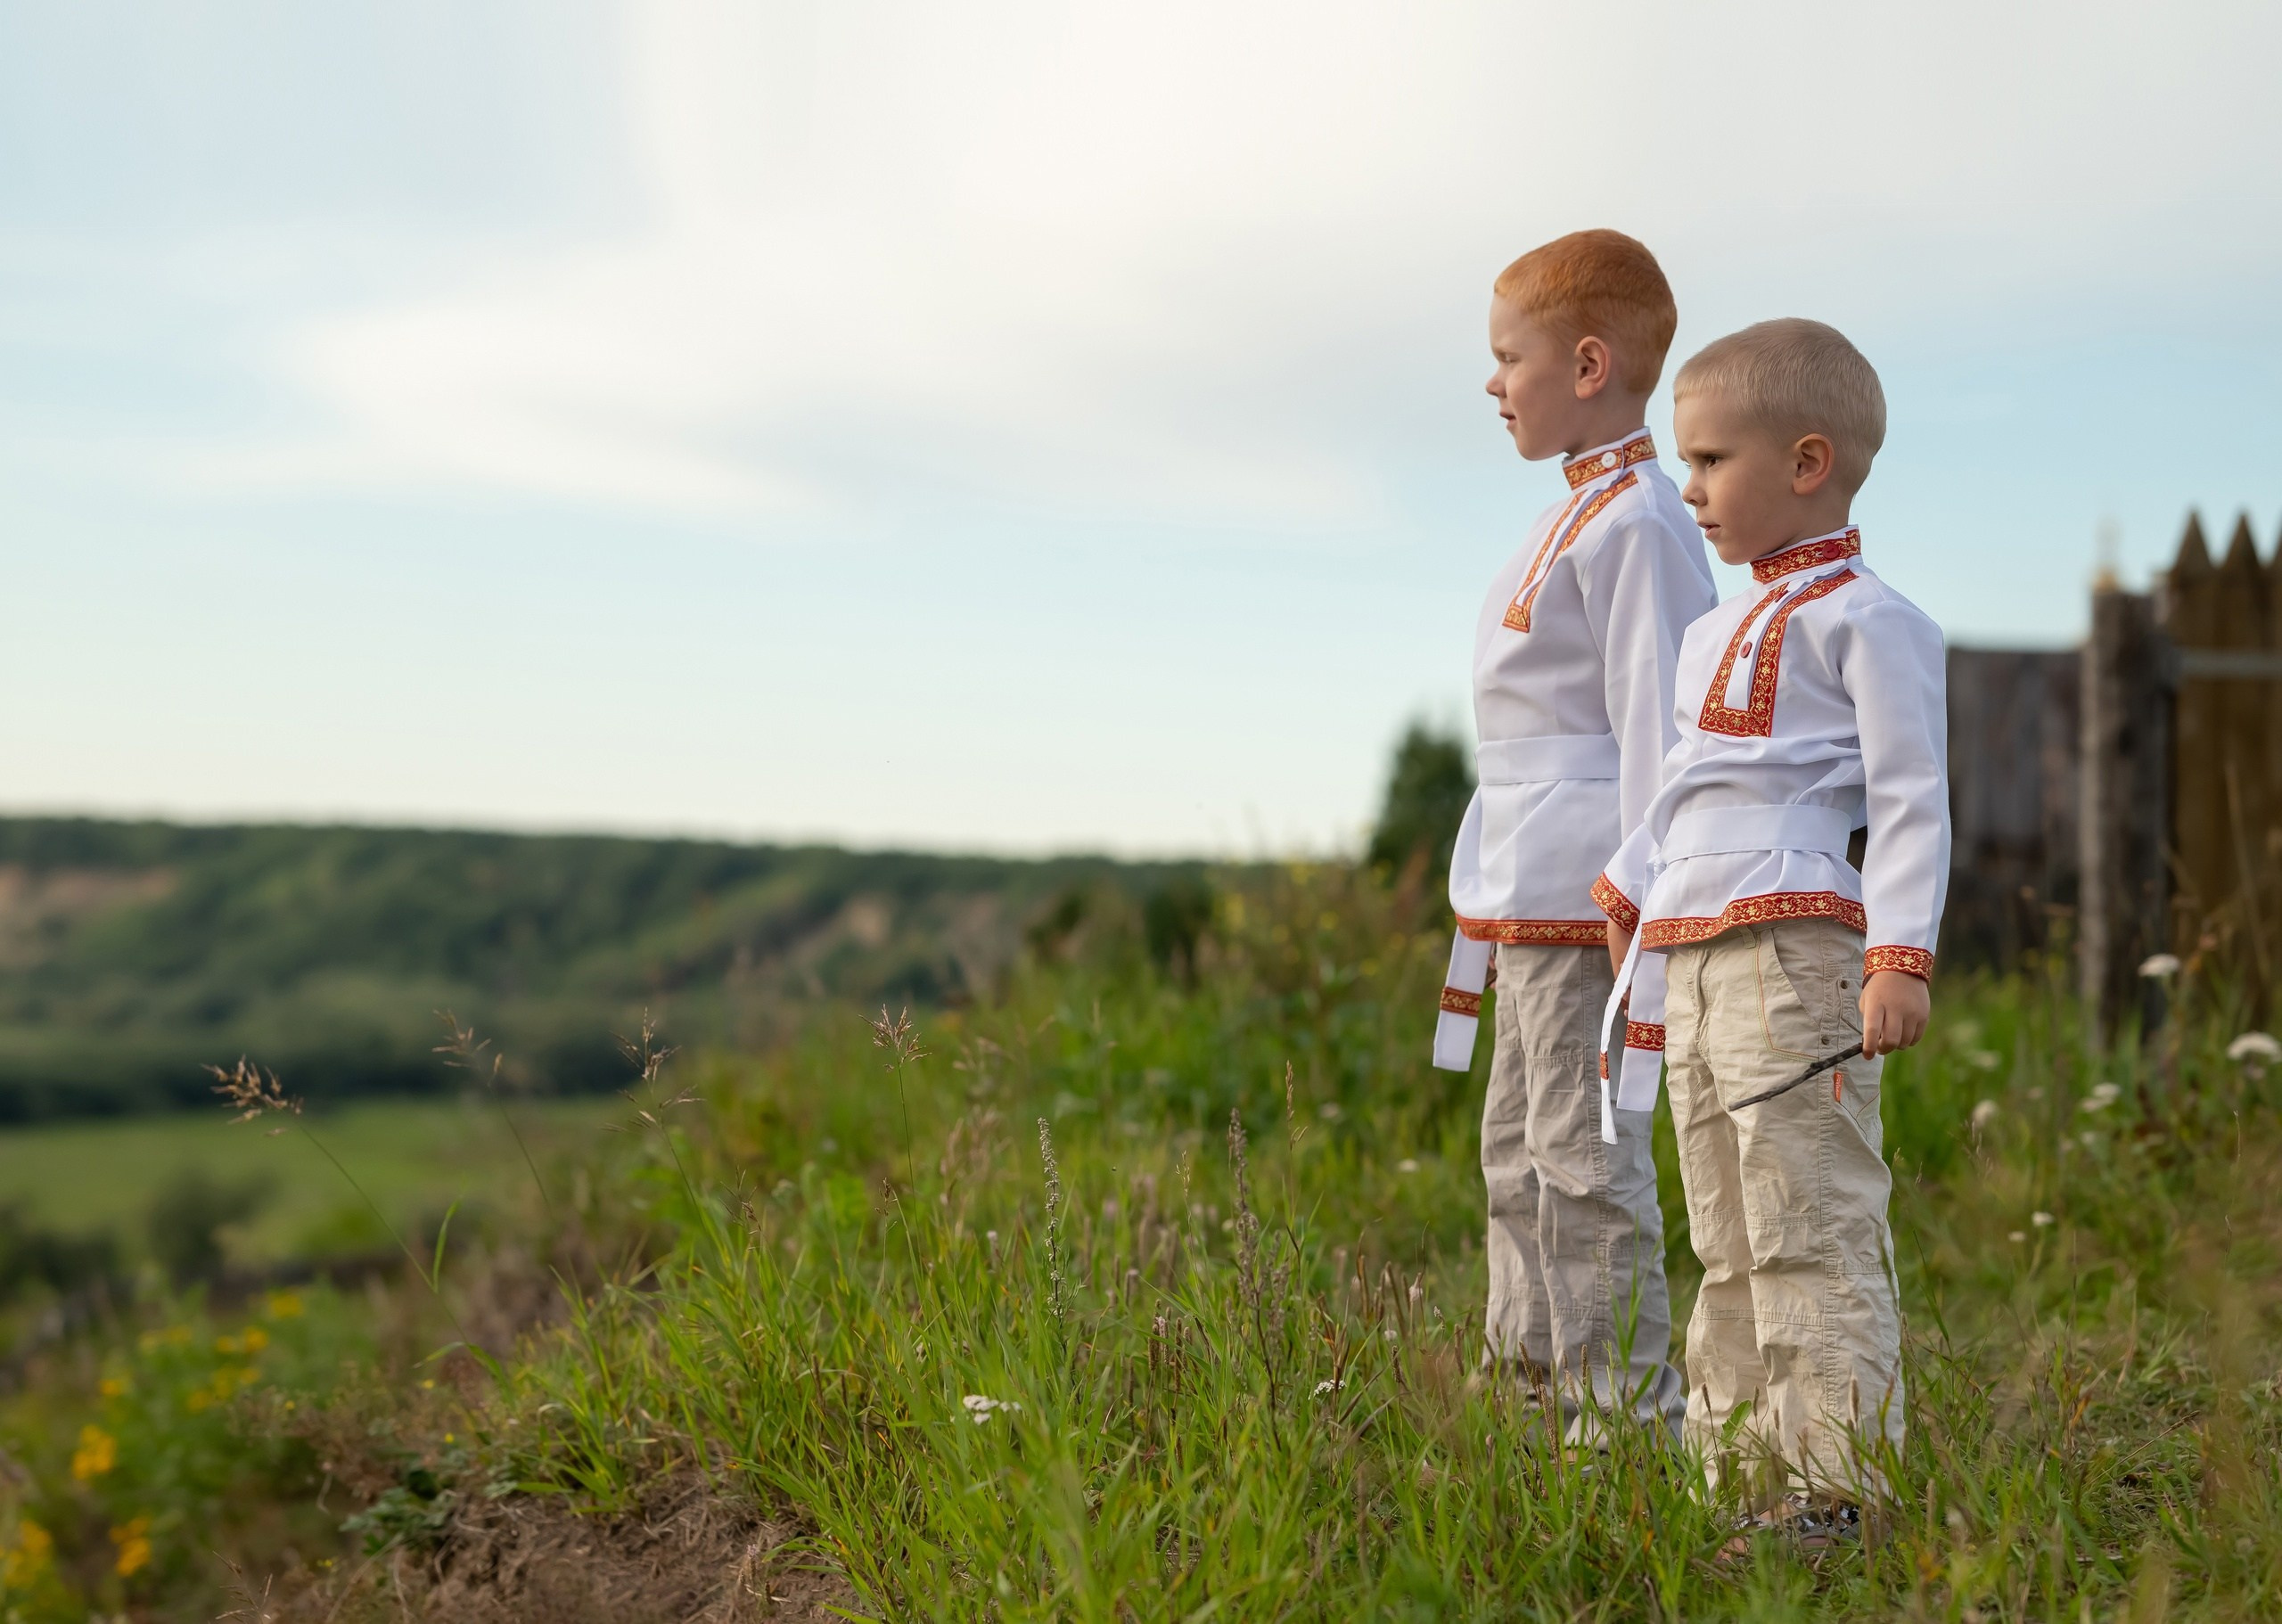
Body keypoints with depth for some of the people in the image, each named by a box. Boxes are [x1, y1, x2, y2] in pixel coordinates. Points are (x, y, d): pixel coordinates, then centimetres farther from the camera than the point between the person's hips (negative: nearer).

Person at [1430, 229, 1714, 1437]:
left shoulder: (1636, 524, -13)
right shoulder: (1578, 519, 17)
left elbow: (1659, 725, -16)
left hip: (1589, 898, -10)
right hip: (1524, 902, 11)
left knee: (1587, 1157, -7)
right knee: (1519, 1156, 16)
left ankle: (1632, 1417, 0)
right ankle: (1543, 1378, 26)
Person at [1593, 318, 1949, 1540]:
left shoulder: (1862, 617, -6)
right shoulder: (1719, 633, 21)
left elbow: (1912, 797, -11)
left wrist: (1901, 954, -19)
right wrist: (1627, 888, 34)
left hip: (1794, 949, -9)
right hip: (1695, 959, 9)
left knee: (1811, 1229, -9)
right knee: (1728, 1243, 11)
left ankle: (1839, 1479, -5)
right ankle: (1740, 1467, 18)